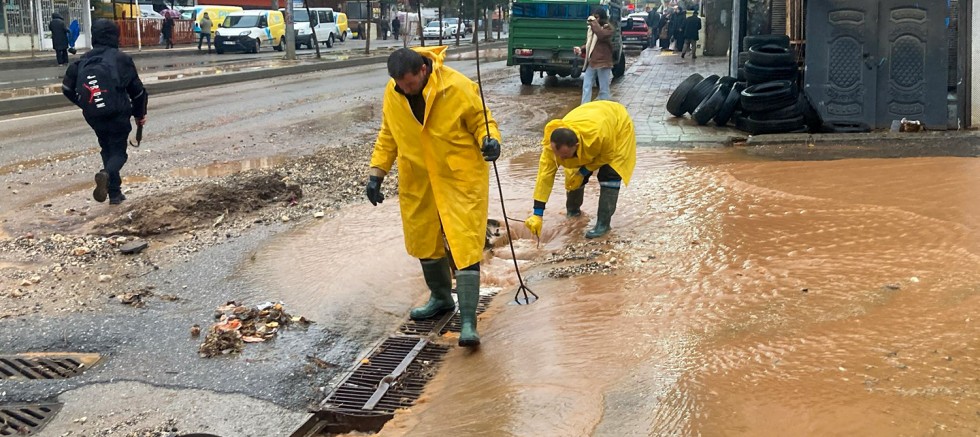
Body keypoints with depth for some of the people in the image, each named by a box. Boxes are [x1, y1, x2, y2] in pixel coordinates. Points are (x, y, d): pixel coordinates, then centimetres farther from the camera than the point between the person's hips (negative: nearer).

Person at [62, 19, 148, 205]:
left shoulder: (83, 61, 3)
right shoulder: (121, 59, -7)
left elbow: (67, 88, 3)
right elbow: (136, 89, -4)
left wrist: (87, 105, 17)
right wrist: (140, 113, 10)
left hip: (94, 118, 4)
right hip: (118, 116, -4)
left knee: (107, 151, 20)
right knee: (118, 152, 6)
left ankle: (115, 193, 18)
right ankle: (106, 174, -26)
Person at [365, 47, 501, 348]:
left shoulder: (459, 88, -20)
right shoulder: (392, 93, -5)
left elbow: (482, 122, -7)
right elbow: (388, 136, 9)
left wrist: (490, 140, -28)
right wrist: (376, 172, 4)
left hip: (462, 179, -5)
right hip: (418, 183, 6)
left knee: (465, 246, -11)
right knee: (424, 243, 18)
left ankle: (468, 320, -9)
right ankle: (441, 298, 41)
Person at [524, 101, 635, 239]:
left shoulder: (599, 135, -48)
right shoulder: (552, 142, -35)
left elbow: (608, 155, -25)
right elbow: (545, 174, -29)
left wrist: (583, 172, -25)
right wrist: (538, 214, -31)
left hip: (618, 123, -4)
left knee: (609, 175, -19)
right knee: (575, 173, 1)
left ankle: (603, 223, -10)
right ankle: (572, 210, 28)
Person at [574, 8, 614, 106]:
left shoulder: (608, 28, -5)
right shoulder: (591, 28, 15)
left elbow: (602, 35, -27)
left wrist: (594, 22, -20)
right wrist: (581, 49, 2)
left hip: (602, 62, -7)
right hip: (591, 62, 7)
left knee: (604, 89, 1)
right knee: (586, 86, 7)